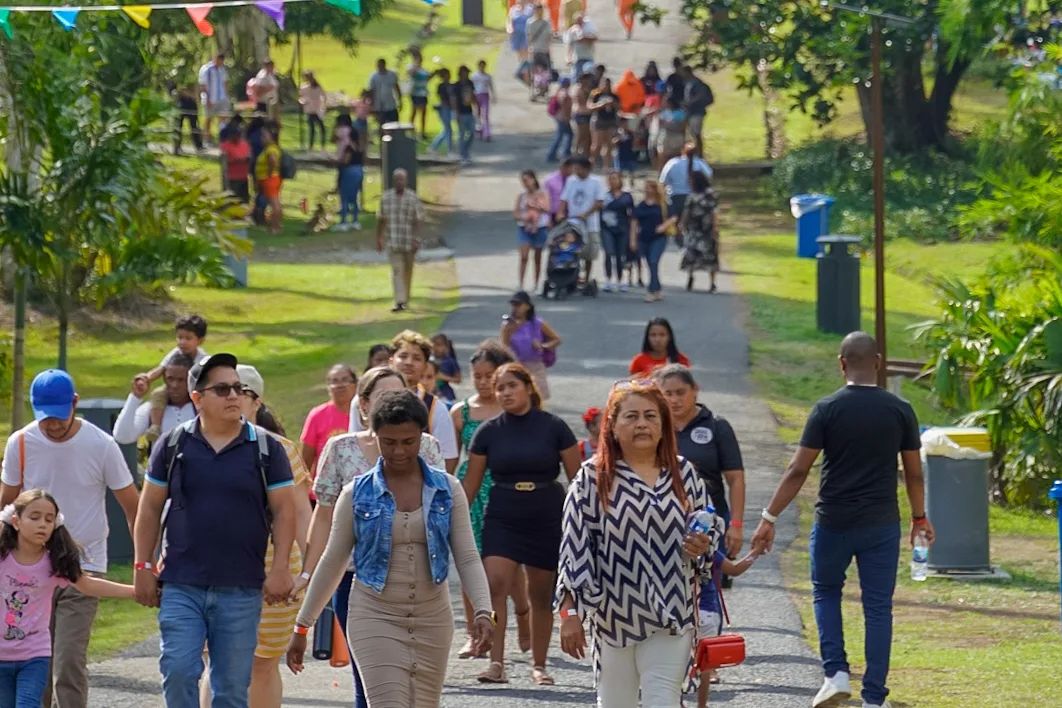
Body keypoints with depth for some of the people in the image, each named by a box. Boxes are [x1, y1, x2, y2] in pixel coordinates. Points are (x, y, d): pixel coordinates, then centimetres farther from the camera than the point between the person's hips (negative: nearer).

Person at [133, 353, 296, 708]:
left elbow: (283, 511, 3)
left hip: (241, 590, 0)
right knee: (178, 672, -10)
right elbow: (150, 509, 9)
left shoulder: (266, 448, 3)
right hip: (181, 586, 0)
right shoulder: (173, 446, 4)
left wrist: (280, 569, -6)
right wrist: (143, 566, 3)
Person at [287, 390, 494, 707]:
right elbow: (332, 563, 6)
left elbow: (467, 558, 1)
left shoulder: (447, 490, 2)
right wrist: (302, 627, 7)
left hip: (432, 620, 2)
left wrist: (483, 611, -15)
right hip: (375, 618, -2)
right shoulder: (357, 494, -1)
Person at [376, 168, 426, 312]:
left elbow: (419, 220, -7)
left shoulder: (413, 198, -5)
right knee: (397, 270, -11)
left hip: (409, 241, 0)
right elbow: (381, 219, 9)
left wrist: (416, 239, -16)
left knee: (407, 271, 12)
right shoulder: (386, 197, 2)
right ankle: (400, 302, -18)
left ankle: (406, 299, 28)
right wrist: (379, 238, 9)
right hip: (392, 241, 0)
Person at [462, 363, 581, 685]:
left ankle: (538, 665, 20)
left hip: (547, 519, 0)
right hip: (502, 519, 1)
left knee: (541, 595, 6)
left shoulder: (553, 428, -3)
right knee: (494, 585, -18)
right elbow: (471, 482, 8)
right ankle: (496, 663, -21)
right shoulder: (488, 432, 1)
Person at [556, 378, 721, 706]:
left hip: (671, 616, 1)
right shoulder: (593, 478, -2)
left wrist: (702, 546, -5)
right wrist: (570, 613, -8)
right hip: (614, 614, -1)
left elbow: (712, 525, 19)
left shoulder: (683, 474, 7)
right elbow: (574, 546, -4)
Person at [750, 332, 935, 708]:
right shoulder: (900, 411, -2)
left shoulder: (827, 409, -8)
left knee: (826, 592, 21)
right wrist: (920, 517, 19)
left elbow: (798, 470, -10)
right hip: (881, 523, 1)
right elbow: (914, 472, 4)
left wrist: (769, 518, -5)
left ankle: (836, 674, 7)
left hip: (834, 521, -1)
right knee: (878, 606, 6)